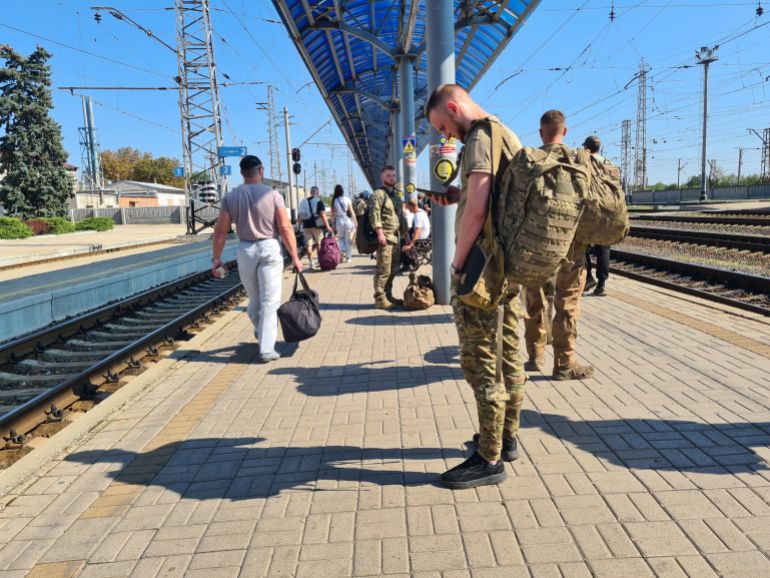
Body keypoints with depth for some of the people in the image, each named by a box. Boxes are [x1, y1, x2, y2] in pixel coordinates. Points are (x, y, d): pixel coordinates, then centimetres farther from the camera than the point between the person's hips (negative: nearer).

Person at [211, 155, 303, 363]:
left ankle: (261, 333, 40)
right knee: (269, 302, 1)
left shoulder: (230, 197, 1)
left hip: (245, 250, 3)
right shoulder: (272, 195, -6)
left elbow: (220, 231, 0)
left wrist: (216, 258, 9)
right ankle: (266, 348, 0)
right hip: (269, 248, -3)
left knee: (254, 299, 20)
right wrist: (295, 257, -4)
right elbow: (285, 229, -9)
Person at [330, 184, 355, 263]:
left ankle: (342, 250, -7)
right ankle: (348, 257, 12)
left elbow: (333, 214, 0)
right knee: (348, 240, 8)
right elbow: (352, 212, -3)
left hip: (339, 221, 1)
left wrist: (333, 224, 8)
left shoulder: (334, 201, -1)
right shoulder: (347, 199, -4)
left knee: (341, 237, 19)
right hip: (348, 220, -1)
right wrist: (354, 223, 2)